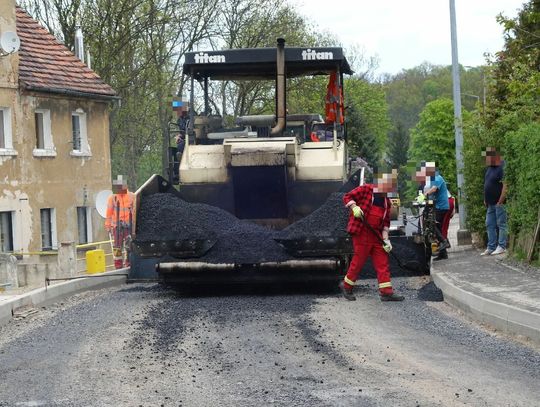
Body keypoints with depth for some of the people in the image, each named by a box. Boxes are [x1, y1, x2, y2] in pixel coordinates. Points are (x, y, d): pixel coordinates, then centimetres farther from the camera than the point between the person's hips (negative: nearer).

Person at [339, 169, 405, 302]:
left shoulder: (386, 201, 13)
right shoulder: (366, 190, -5)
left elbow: (386, 222, 14)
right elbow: (347, 197, -5)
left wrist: (386, 239, 4)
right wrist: (354, 207, -22)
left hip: (376, 234, 7)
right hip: (361, 232, -7)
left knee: (383, 262, 2)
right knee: (358, 261, -1)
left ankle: (386, 292, 3)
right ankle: (346, 286, 17)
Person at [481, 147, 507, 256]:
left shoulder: (502, 168, -15)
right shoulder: (489, 168, 14)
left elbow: (505, 186, -20)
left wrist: (500, 201, -20)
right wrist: (485, 200, 17)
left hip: (499, 203, -10)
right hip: (490, 204, 10)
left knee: (501, 224, -3)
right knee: (490, 225, 11)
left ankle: (501, 247, 1)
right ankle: (491, 247, 15)